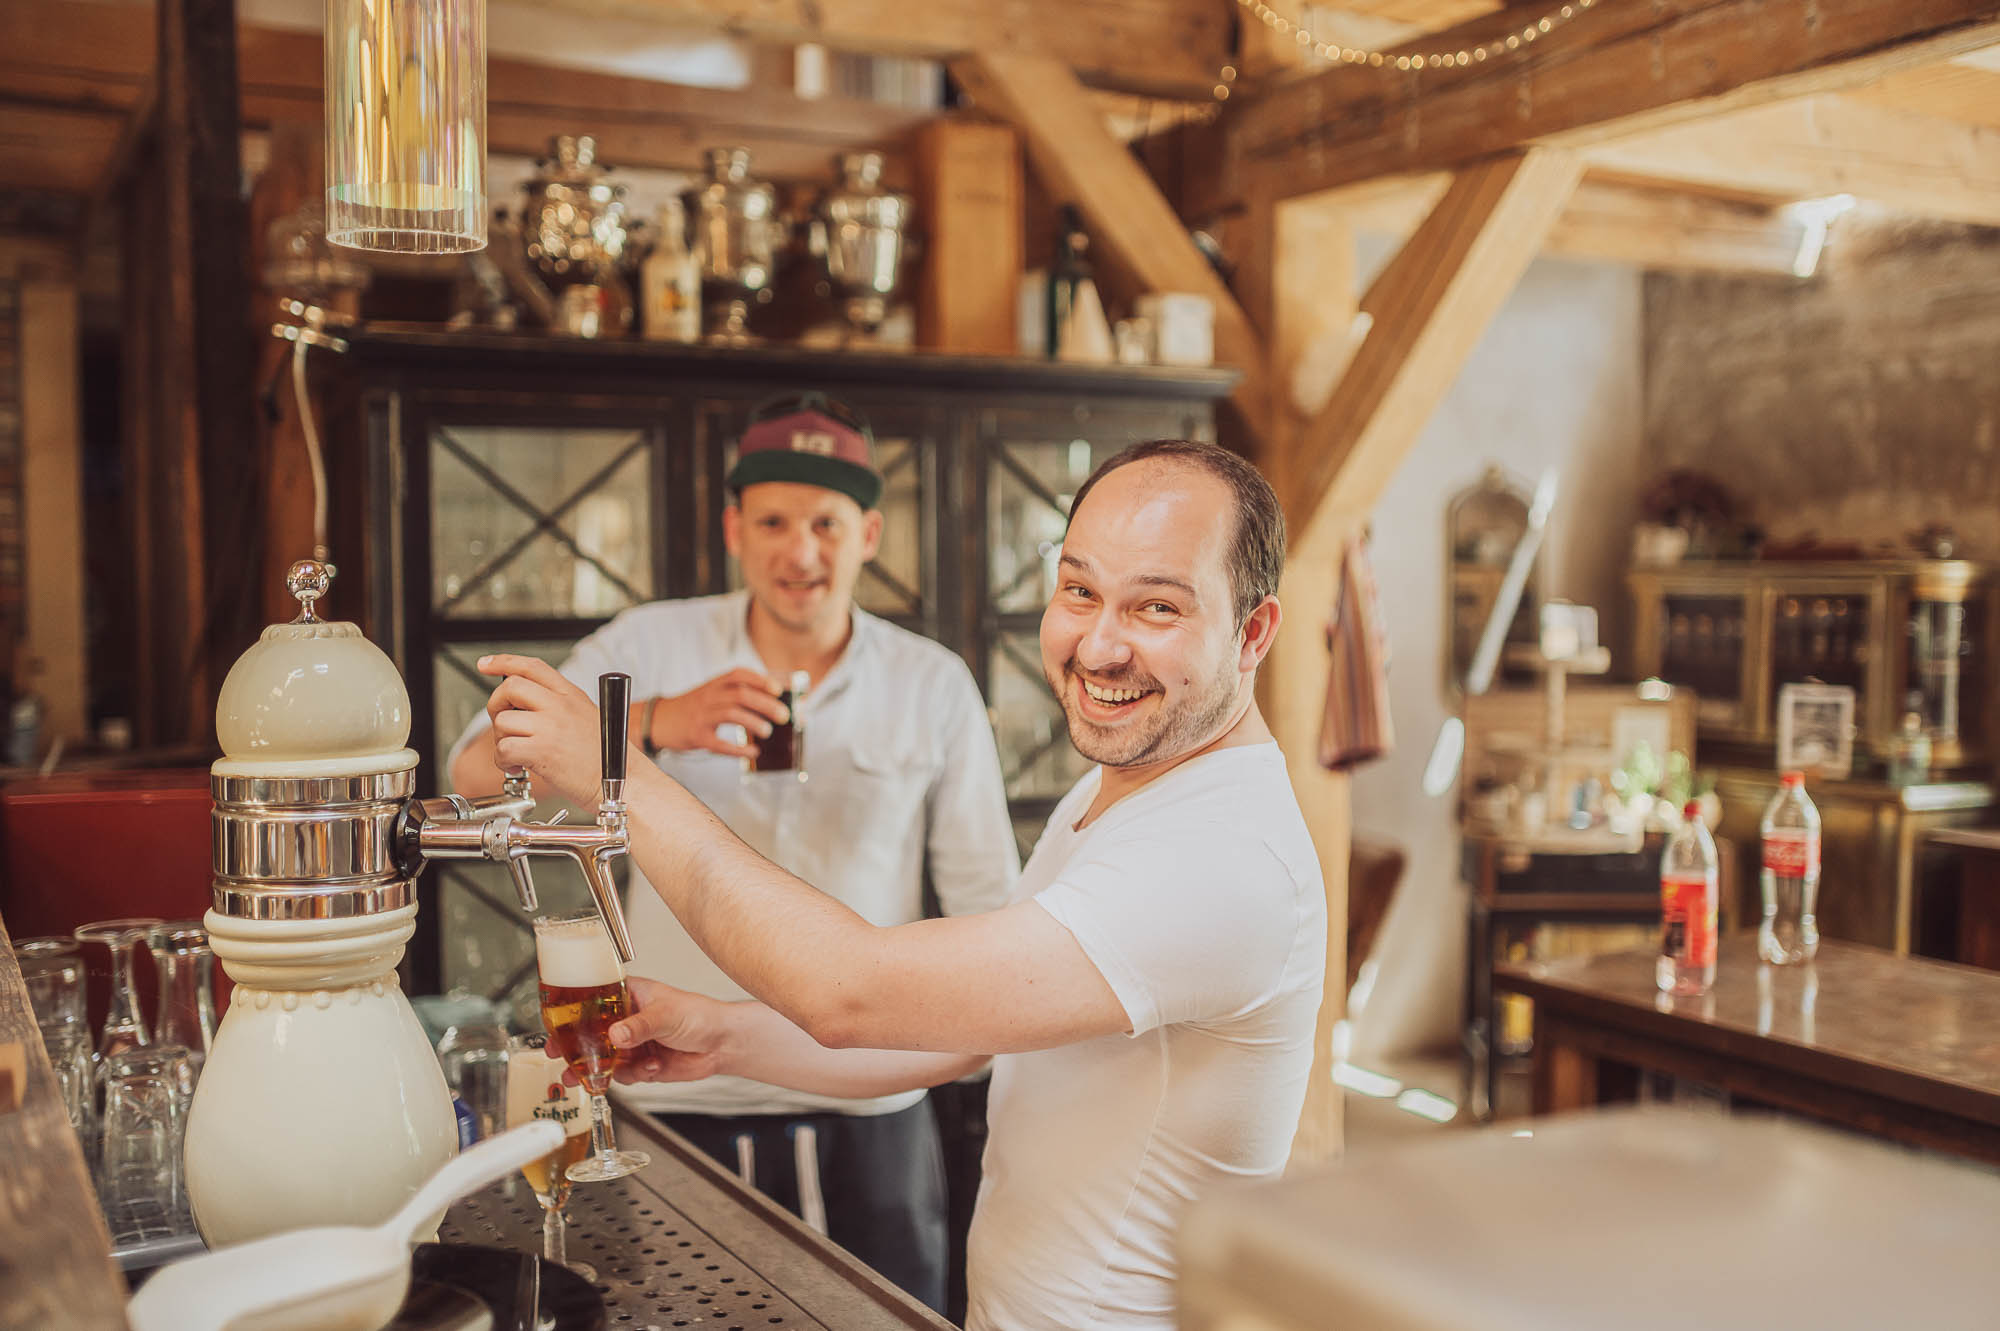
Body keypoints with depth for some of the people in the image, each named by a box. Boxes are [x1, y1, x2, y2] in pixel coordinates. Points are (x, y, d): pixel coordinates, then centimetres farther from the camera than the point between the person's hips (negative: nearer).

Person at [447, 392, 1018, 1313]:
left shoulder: (934, 685, 0)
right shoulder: (651, 646, -2)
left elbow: (986, 900, 5)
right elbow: (477, 771, -13)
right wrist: (654, 723, -27)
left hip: (867, 1111, 1)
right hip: (678, 1108, 0)